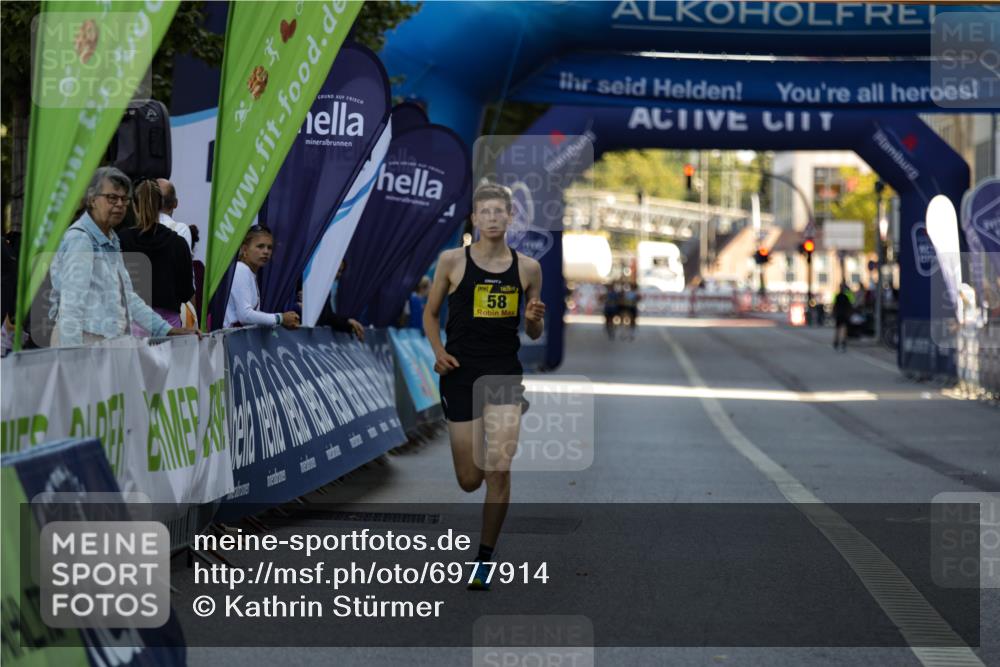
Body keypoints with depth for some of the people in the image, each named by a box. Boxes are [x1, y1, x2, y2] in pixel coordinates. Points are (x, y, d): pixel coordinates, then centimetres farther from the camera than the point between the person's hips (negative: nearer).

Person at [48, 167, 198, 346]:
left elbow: (127, 297, 23)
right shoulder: (78, 239, -9)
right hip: (85, 342, -8)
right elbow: (71, 303, -16)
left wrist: (167, 330, 17)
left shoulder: (111, 241, 19)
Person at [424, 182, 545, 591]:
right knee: (469, 481, 4)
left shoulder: (527, 268, 3)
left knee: (498, 471, -10)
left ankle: (485, 560, 4)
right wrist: (438, 350, -8)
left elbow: (534, 334, 12)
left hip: (505, 374, 1)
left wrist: (534, 320, -11)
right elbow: (430, 313, 9)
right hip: (461, 373, 0)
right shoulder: (452, 261, -2)